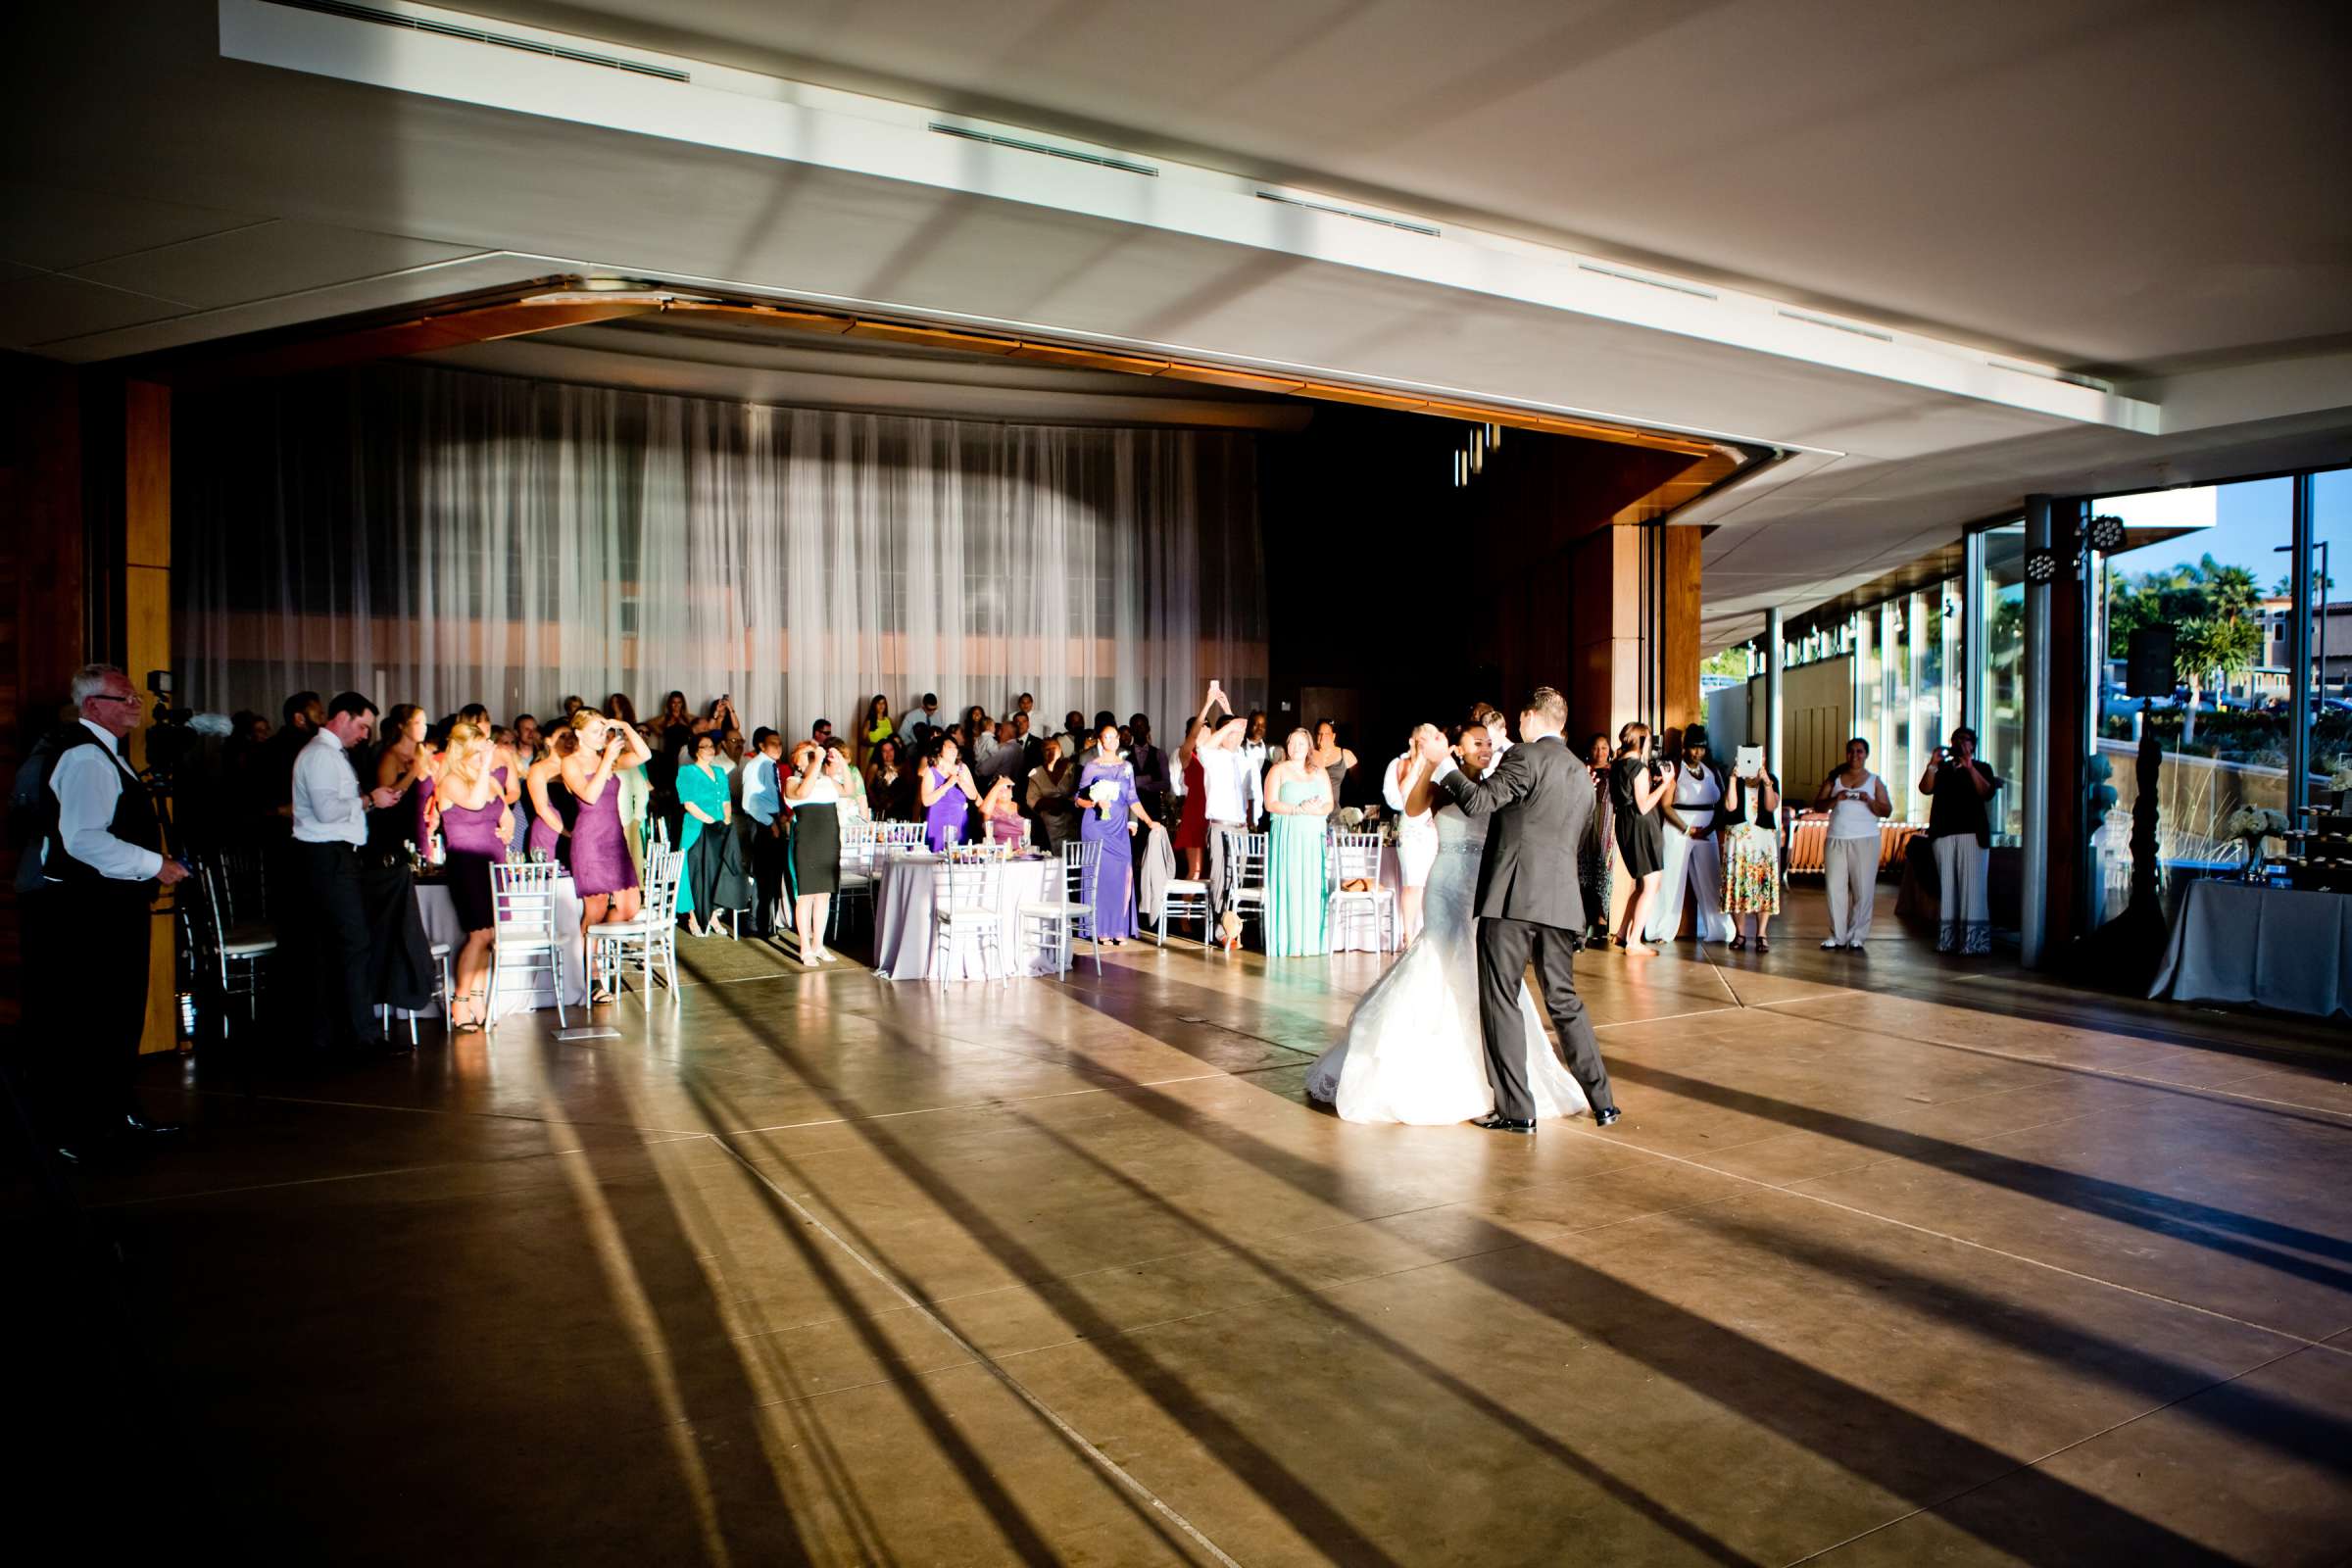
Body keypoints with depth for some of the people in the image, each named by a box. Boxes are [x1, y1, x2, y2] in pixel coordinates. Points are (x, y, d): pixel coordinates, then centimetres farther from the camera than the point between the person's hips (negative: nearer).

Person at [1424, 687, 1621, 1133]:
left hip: (1512, 896, -7)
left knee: (1500, 1001, 0)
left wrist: (1443, 762, -1)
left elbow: (1477, 801, -14)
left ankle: (1517, 1110, 2)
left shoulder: (1525, 756, -5)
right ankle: (1602, 1102, 18)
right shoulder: (1582, 775, 19)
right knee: (1564, 1000, 16)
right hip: (1561, 900, 7)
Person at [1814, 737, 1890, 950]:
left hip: (1865, 840, -2)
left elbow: (1887, 811, 3)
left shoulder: (1875, 781, 9)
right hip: (1836, 839, 2)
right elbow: (1817, 806, 6)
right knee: (1835, 888, -1)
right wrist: (1835, 799, -12)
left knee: (1863, 889, -4)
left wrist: (1870, 801, -15)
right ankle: (1837, 936, 5)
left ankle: (1857, 937, 2)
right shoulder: (1834, 779, 13)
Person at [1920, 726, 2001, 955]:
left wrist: (1970, 768, -17)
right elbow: (1925, 789, 1)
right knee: (1947, 885, 2)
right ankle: (1948, 939, 2)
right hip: (1943, 833, 3)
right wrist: (1932, 764, -12)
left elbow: (1987, 793, -7)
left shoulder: (1981, 768, 11)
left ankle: (1973, 940, -11)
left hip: (1972, 832, -3)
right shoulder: (1942, 769, 17)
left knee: (1972, 885, -8)